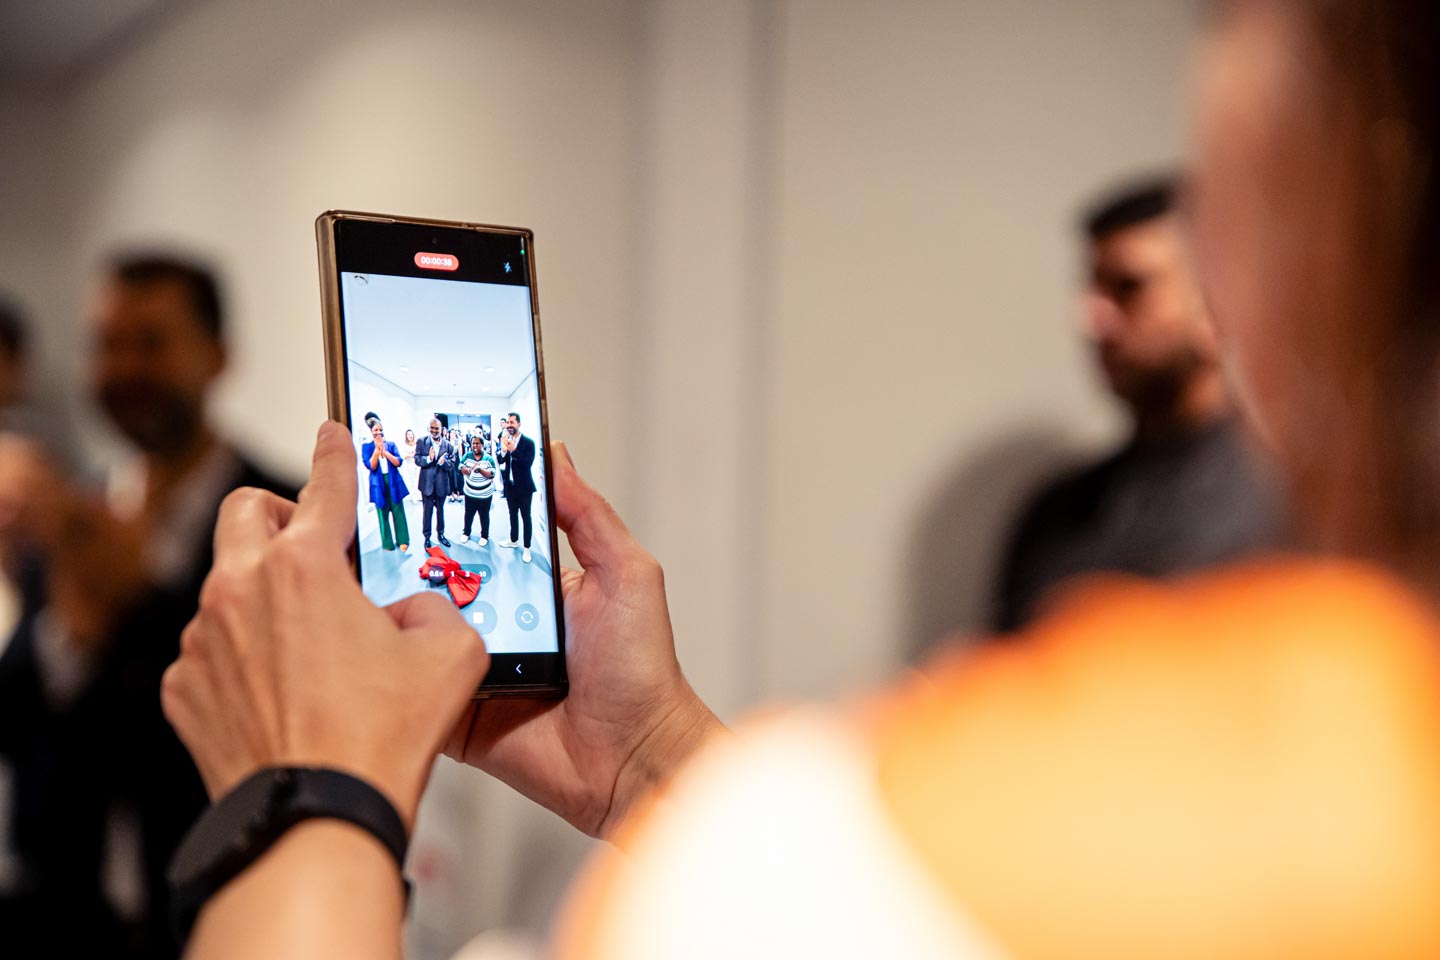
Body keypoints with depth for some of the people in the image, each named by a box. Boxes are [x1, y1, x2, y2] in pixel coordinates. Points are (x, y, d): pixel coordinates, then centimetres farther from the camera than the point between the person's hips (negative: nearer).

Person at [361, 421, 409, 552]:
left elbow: (398, 462, -5)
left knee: (398, 512, 2)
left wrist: (385, 451, -16)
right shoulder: (366, 447, 1)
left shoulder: (391, 445, 6)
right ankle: (387, 543, 11)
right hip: (379, 484, -1)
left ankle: (403, 541, 10)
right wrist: (377, 449, -18)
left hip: (394, 483, 1)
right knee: (383, 514, 4)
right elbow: (371, 466, -10)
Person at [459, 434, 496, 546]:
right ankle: (466, 533, 31)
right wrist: (470, 469, -25)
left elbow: (491, 474, -13)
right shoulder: (467, 456, -1)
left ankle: (484, 536, 22)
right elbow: (461, 469, -5)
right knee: (469, 514, 13)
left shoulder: (489, 458, -7)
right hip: (470, 492, 2)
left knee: (484, 516, 8)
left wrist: (480, 469, -27)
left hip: (485, 494, -2)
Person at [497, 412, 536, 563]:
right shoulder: (505, 440, 1)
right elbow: (500, 461, -5)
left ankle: (526, 548, 8)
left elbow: (528, 462, -22)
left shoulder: (528, 442, -12)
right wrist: (503, 450, -25)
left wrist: (513, 450, -31)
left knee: (525, 516, 2)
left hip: (524, 486, -5)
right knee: (513, 514, 19)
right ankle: (513, 540, 35)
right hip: (510, 485, 5)